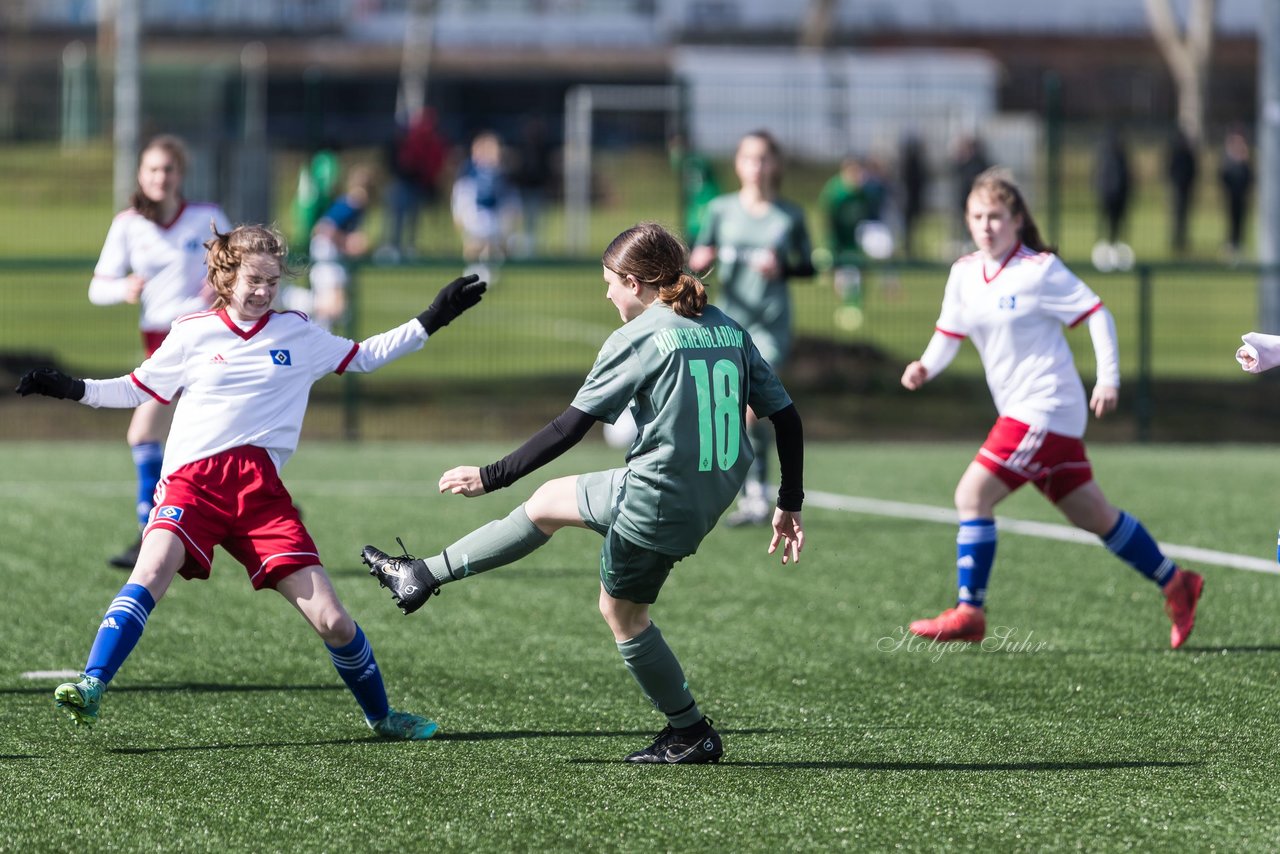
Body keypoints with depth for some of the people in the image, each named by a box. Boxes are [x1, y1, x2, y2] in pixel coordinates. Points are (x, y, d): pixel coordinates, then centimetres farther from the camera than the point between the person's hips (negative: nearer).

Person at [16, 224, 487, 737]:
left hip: (260, 486, 2)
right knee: (153, 567, -34)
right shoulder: (193, 333, 11)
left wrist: (430, 322, 20)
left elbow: (364, 356, 27)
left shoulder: (297, 334, 15)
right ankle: (90, 689, -39)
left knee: (332, 621, -5)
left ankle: (380, 716, 18)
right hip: (192, 479, -2)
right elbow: (138, 389, 20)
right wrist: (73, 389, 7)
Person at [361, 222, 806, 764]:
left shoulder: (640, 338, -13)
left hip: (654, 502, -8)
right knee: (549, 501, 23)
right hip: (712, 497, 8)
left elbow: (571, 427, -16)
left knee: (622, 613, 16)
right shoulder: (728, 329, 6)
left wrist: (490, 478, -10)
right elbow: (786, 415, 6)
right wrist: (789, 506, 15)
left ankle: (690, 734, 24)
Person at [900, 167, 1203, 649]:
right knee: (1092, 516, 13)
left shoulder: (1039, 270, -11)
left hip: (1045, 408, -8)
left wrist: (1108, 379, -11)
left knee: (972, 496, -14)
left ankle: (968, 613, -7)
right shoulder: (964, 274, 8)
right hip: (1020, 411, 8)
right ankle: (1175, 585, 26)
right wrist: (926, 367, -4)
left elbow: (1097, 315, -7)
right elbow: (949, 335, 15)